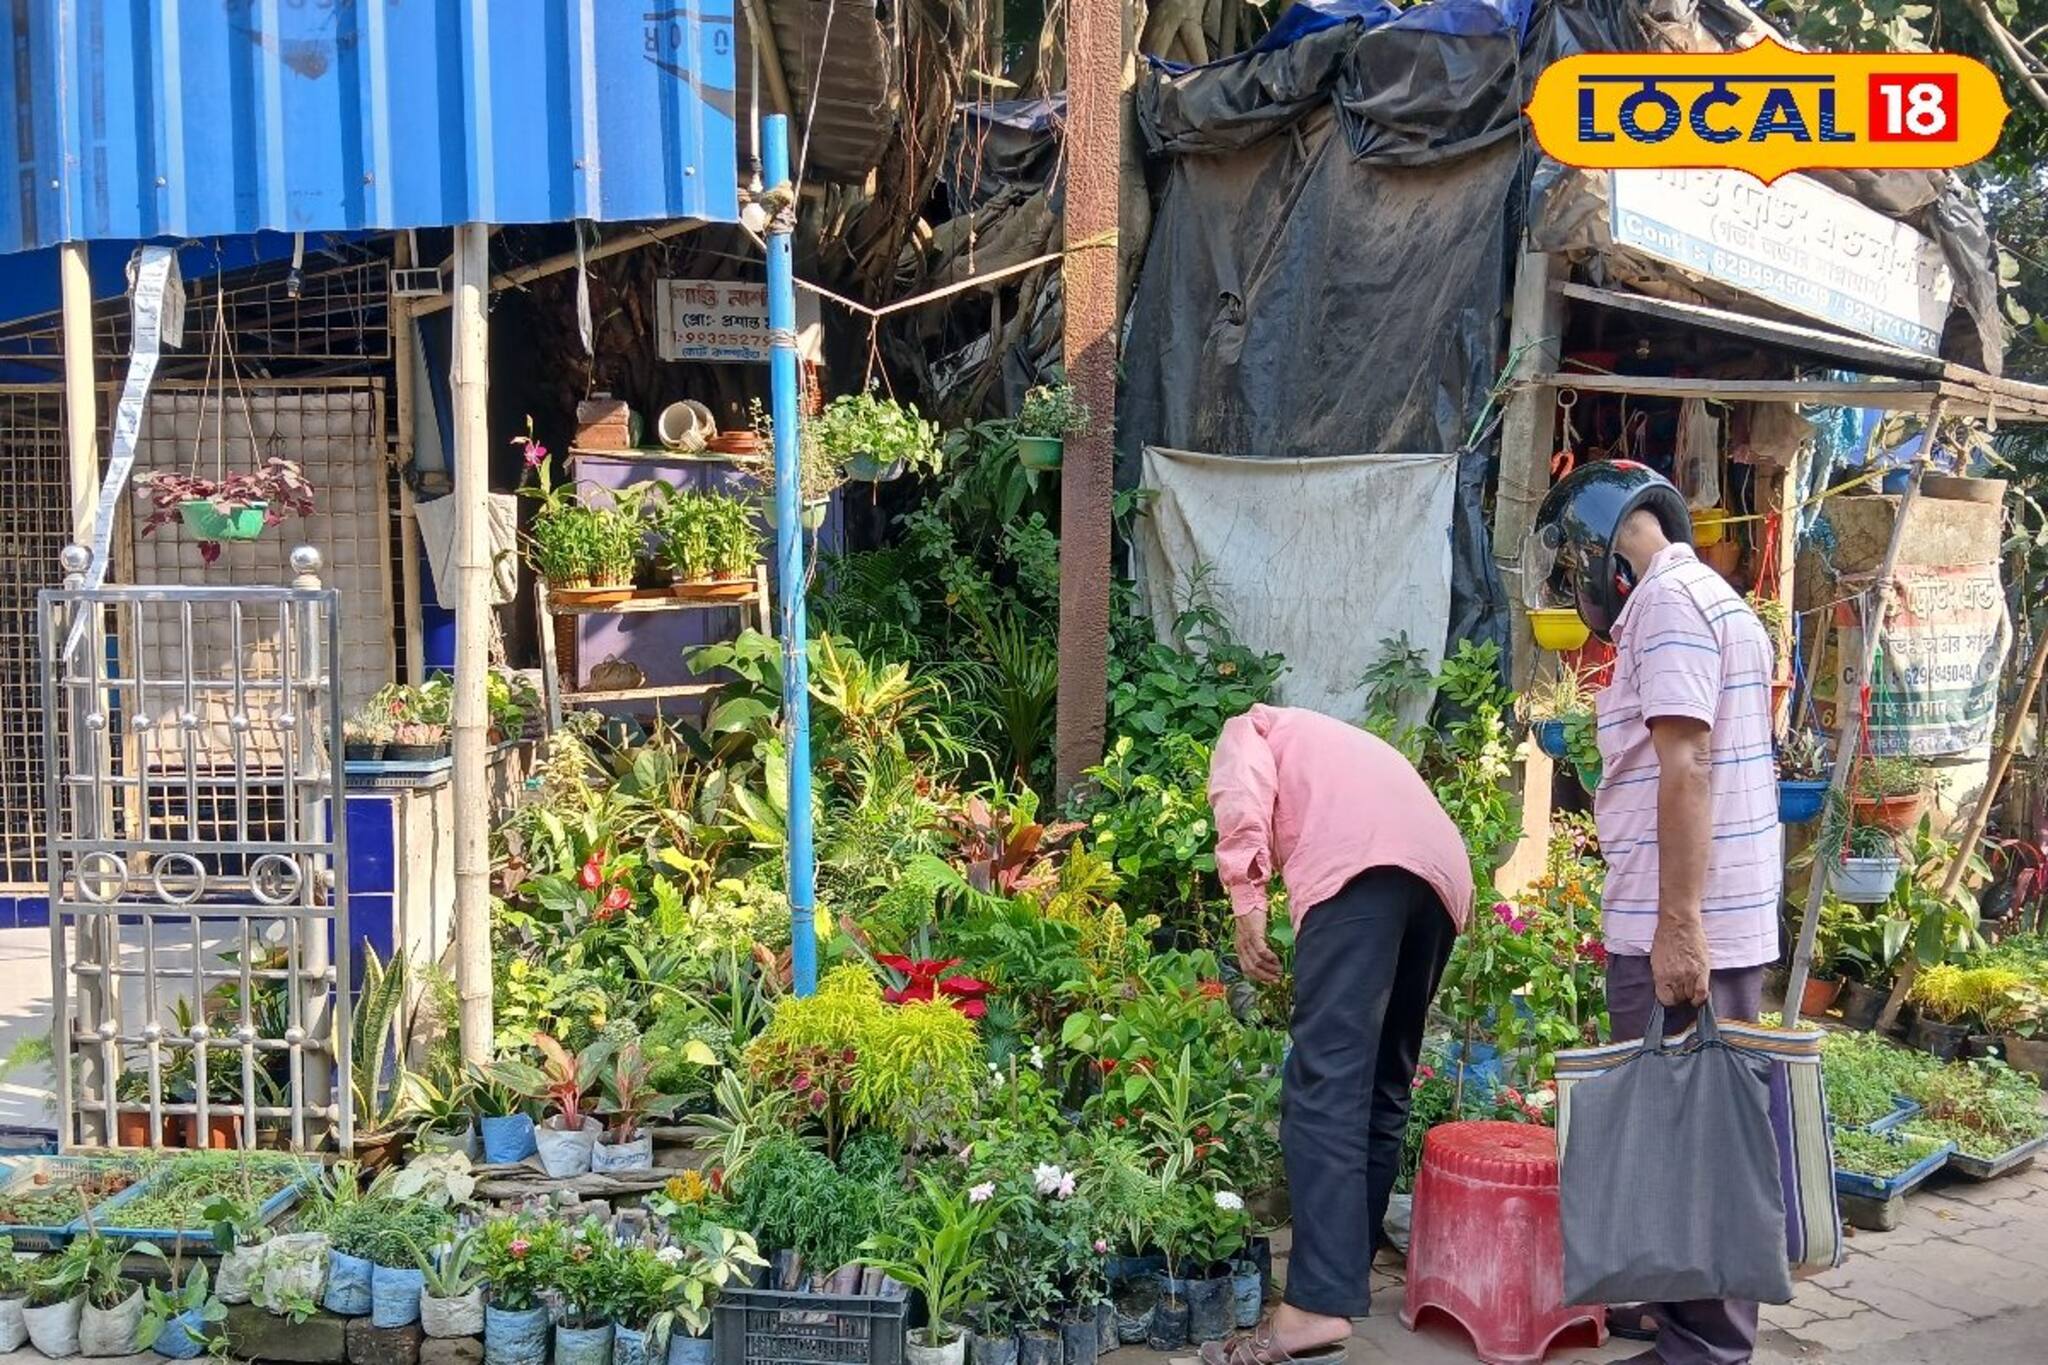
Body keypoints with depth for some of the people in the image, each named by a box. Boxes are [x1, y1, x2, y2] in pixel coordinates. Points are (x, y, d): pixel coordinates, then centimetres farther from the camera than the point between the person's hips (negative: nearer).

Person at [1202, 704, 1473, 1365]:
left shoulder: (1249, 728, 27)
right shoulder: (1349, 746, 44)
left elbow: (1241, 794, 1)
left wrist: (1246, 897, -5)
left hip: (1360, 863, -7)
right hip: (1446, 869, 7)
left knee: (1327, 1077, -15)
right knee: (1384, 1085, 15)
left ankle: (1318, 1306, -24)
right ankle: (1349, 1271, 19)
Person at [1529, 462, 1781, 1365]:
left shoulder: (1668, 601, -12)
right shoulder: (1710, 600, 19)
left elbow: (1686, 766, -21)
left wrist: (1678, 925, -23)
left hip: (1684, 927, -10)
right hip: (1720, 919, 10)